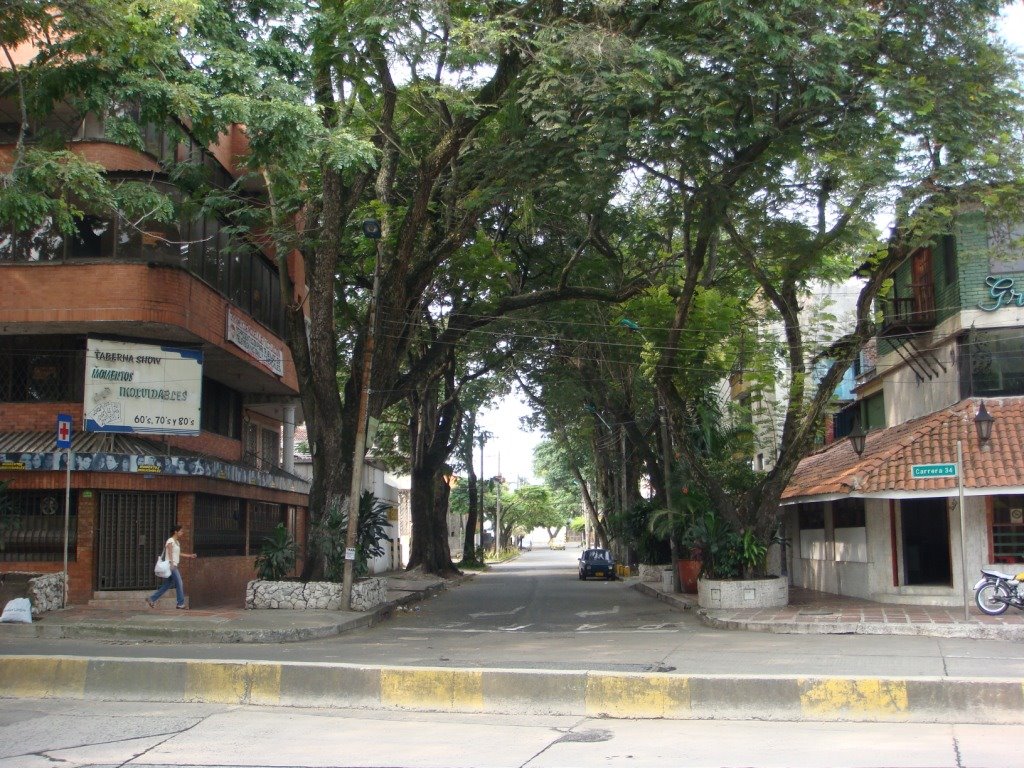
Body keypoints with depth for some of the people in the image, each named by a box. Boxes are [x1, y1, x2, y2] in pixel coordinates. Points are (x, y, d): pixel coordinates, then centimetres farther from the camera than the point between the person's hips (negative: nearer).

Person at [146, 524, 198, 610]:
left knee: (167, 585, 11)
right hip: (171, 565, -10)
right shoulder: (170, 541, -9)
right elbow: (170, 553, -19)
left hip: (174, 566, 10)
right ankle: (181, 604, -4)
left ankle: (151, 599, 16)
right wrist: (172, 563, -30)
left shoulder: (177, 542, 19)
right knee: (179, 584, -8)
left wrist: (189, 556, 25)